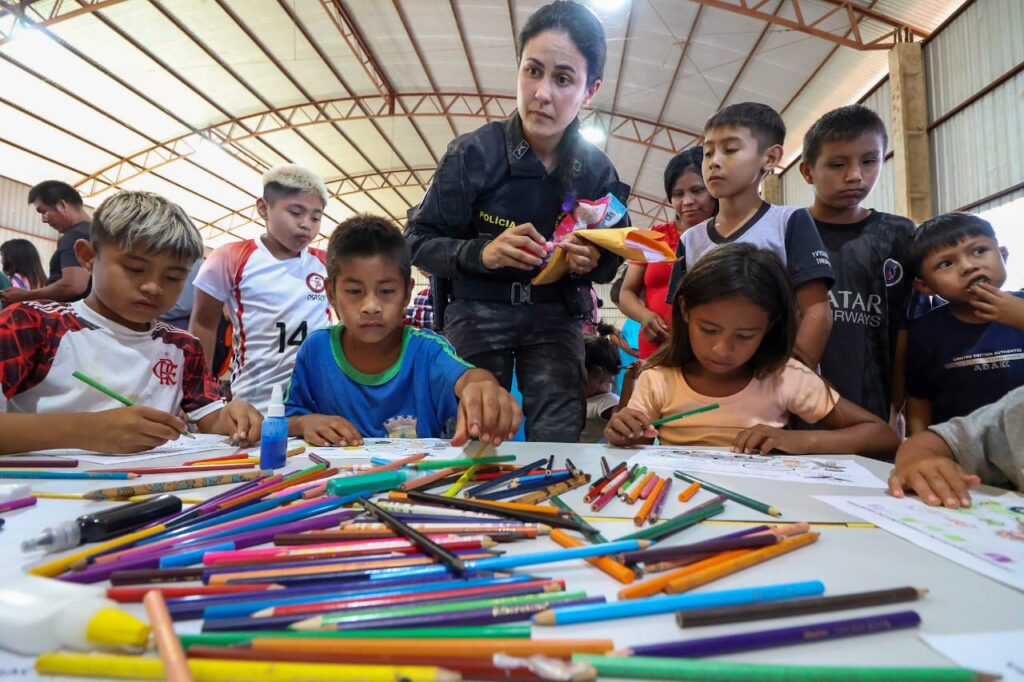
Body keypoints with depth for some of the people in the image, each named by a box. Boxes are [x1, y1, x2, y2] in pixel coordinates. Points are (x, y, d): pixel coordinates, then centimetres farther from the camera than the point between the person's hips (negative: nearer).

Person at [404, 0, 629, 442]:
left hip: (555, 318, 2)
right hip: (477, 312, -1)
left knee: (558, 442, -2)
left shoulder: (598, 170, -3)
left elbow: (610, 264, 8)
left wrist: (593, 263, -16)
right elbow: (418, 242, -9)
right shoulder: (474, 152, -13)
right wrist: (481, 252, -27)